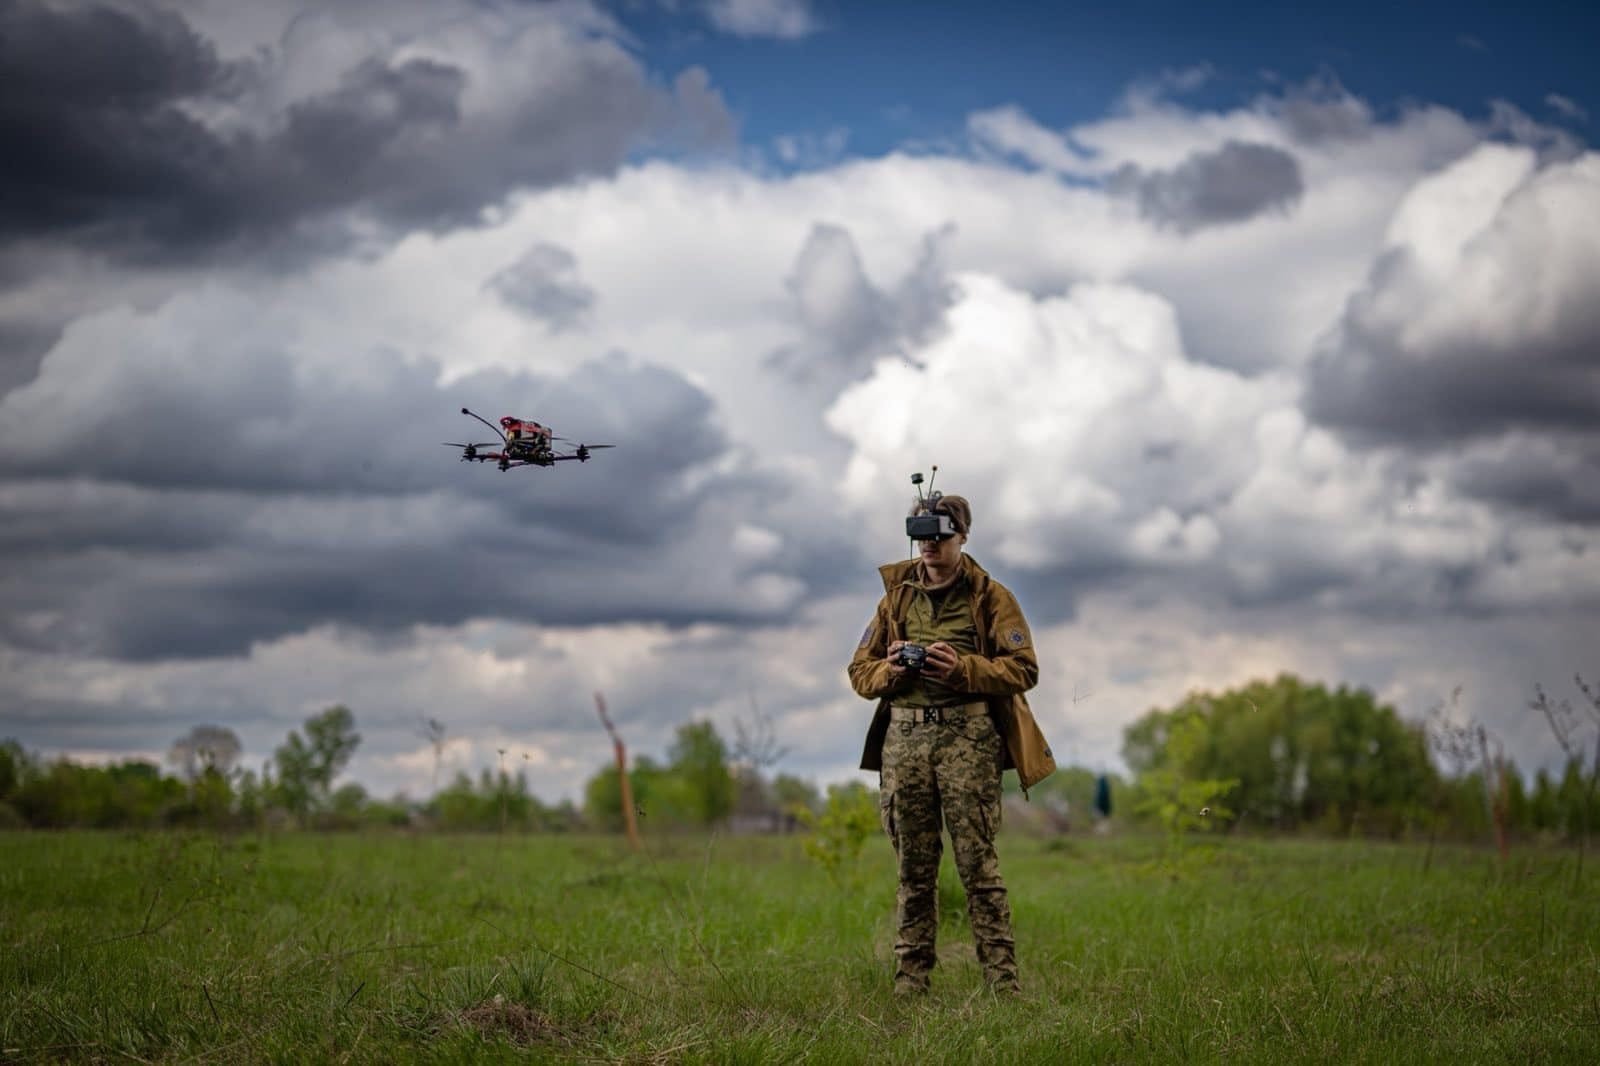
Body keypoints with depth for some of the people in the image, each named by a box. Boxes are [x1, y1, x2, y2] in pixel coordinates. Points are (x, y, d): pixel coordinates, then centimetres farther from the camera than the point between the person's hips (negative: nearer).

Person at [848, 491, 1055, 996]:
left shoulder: (990, 597, 6)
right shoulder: (896, 595, 16)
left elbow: (1023, 668, -2)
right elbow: (859, 670, 17)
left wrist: (963, 668, -15)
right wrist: (889, 670, -5)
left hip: (966, 734, -3)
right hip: (903, 737, 4)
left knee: (976, 859, -7)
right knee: (913, 865, 6)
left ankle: (1002, 975, -5)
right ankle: (910, 975, 10)